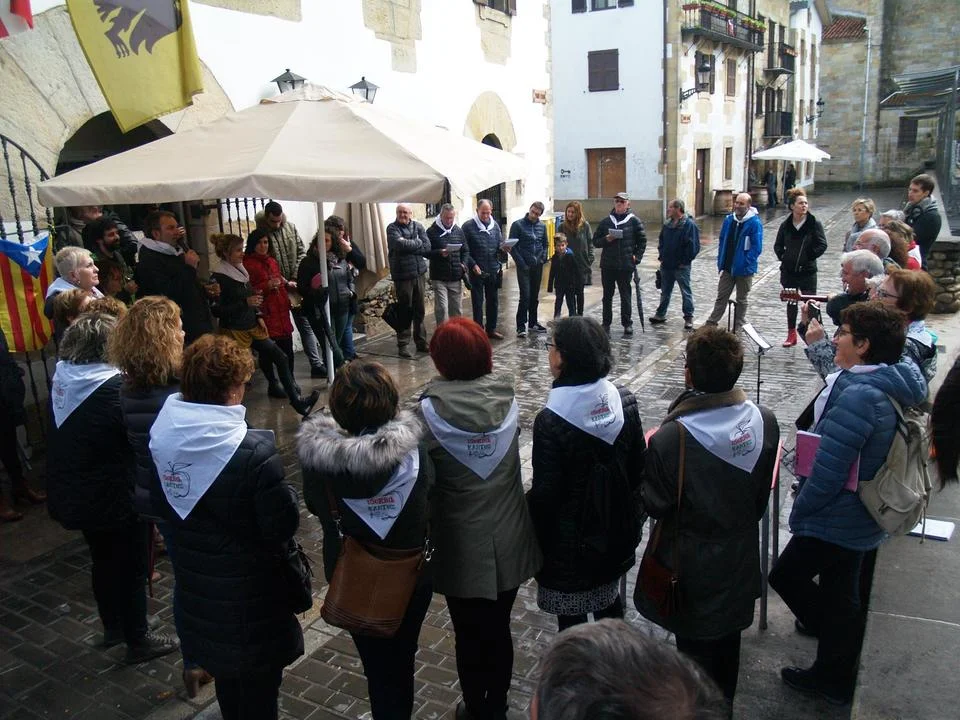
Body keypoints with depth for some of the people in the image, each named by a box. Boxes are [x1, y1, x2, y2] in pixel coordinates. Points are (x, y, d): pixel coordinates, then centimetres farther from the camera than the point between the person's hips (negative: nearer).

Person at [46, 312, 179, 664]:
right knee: (132, 568, 11)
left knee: (104, 560, 25)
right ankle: (138, 640, 26)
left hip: (75, 493, 8)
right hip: (115, 497, -8)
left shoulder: (62, 377, -3)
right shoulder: (114, 389, -26)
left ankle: (113, 627, 43)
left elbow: (61, 435, 7)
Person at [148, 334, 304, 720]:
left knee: (226, 674, 29)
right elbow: (283, 526, -22)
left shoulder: (163, 436, -9)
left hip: (196, 589, 6)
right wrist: (288, 493, -4)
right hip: (251, 595, -6)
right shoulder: (254, 450, -29)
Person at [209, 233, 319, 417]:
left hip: (252, 326, 8)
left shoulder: (241, 270, 9)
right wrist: (245, 303, -25)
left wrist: (258, 317, 9)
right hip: (235, 331, -8)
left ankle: (297, 402, 11)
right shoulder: (219, 277, -15)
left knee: (280, 358, 5)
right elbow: (218, 310, -19)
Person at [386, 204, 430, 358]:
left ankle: (421, 342, 21)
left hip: (419, 273, 4)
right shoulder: (392, 228, -3)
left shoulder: (418, 226, 9)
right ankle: (402, 345, 6)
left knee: (420, 310, 11)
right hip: (402, 275, -4)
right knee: (405, 311, -2)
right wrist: (417, 243, -7)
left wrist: (408, 245, -12)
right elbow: (400, 244, -21)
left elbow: (427, 247, -3)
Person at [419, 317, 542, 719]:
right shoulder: (507, 398, -8)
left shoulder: (431, 409, -18)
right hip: (508, 542, 3)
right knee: (499, 631, 21)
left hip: (460, 546, -3)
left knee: (468, 636, 18)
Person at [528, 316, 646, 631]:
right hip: (616, 531, 6)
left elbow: (545, 492, -21)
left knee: (571, 618, 14)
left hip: (570, 544, -6)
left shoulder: (551, 420, -27)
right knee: (610, 602, 27)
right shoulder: (625, 401, -10)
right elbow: (639, 465, 1)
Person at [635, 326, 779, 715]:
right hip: (739, 560, 5)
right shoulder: (765, 422, -16)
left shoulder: (670, 438, -32)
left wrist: (650, 456, -3)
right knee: (727, 647, 27)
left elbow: (654, 505, -17)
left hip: (691, 568, -5)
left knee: (695, 651, 18)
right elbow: (762, 494, -1)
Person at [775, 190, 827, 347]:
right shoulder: (785, 225, 3)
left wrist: (809, 257, -9)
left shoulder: (814, 224, -6)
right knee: (791, 302, 13)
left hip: (807, 271, -4)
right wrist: (782, 257, 2)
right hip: (788, 270, 4)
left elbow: (822, 245, -7)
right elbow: (778, 245, 15)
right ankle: (791, 334, 24)